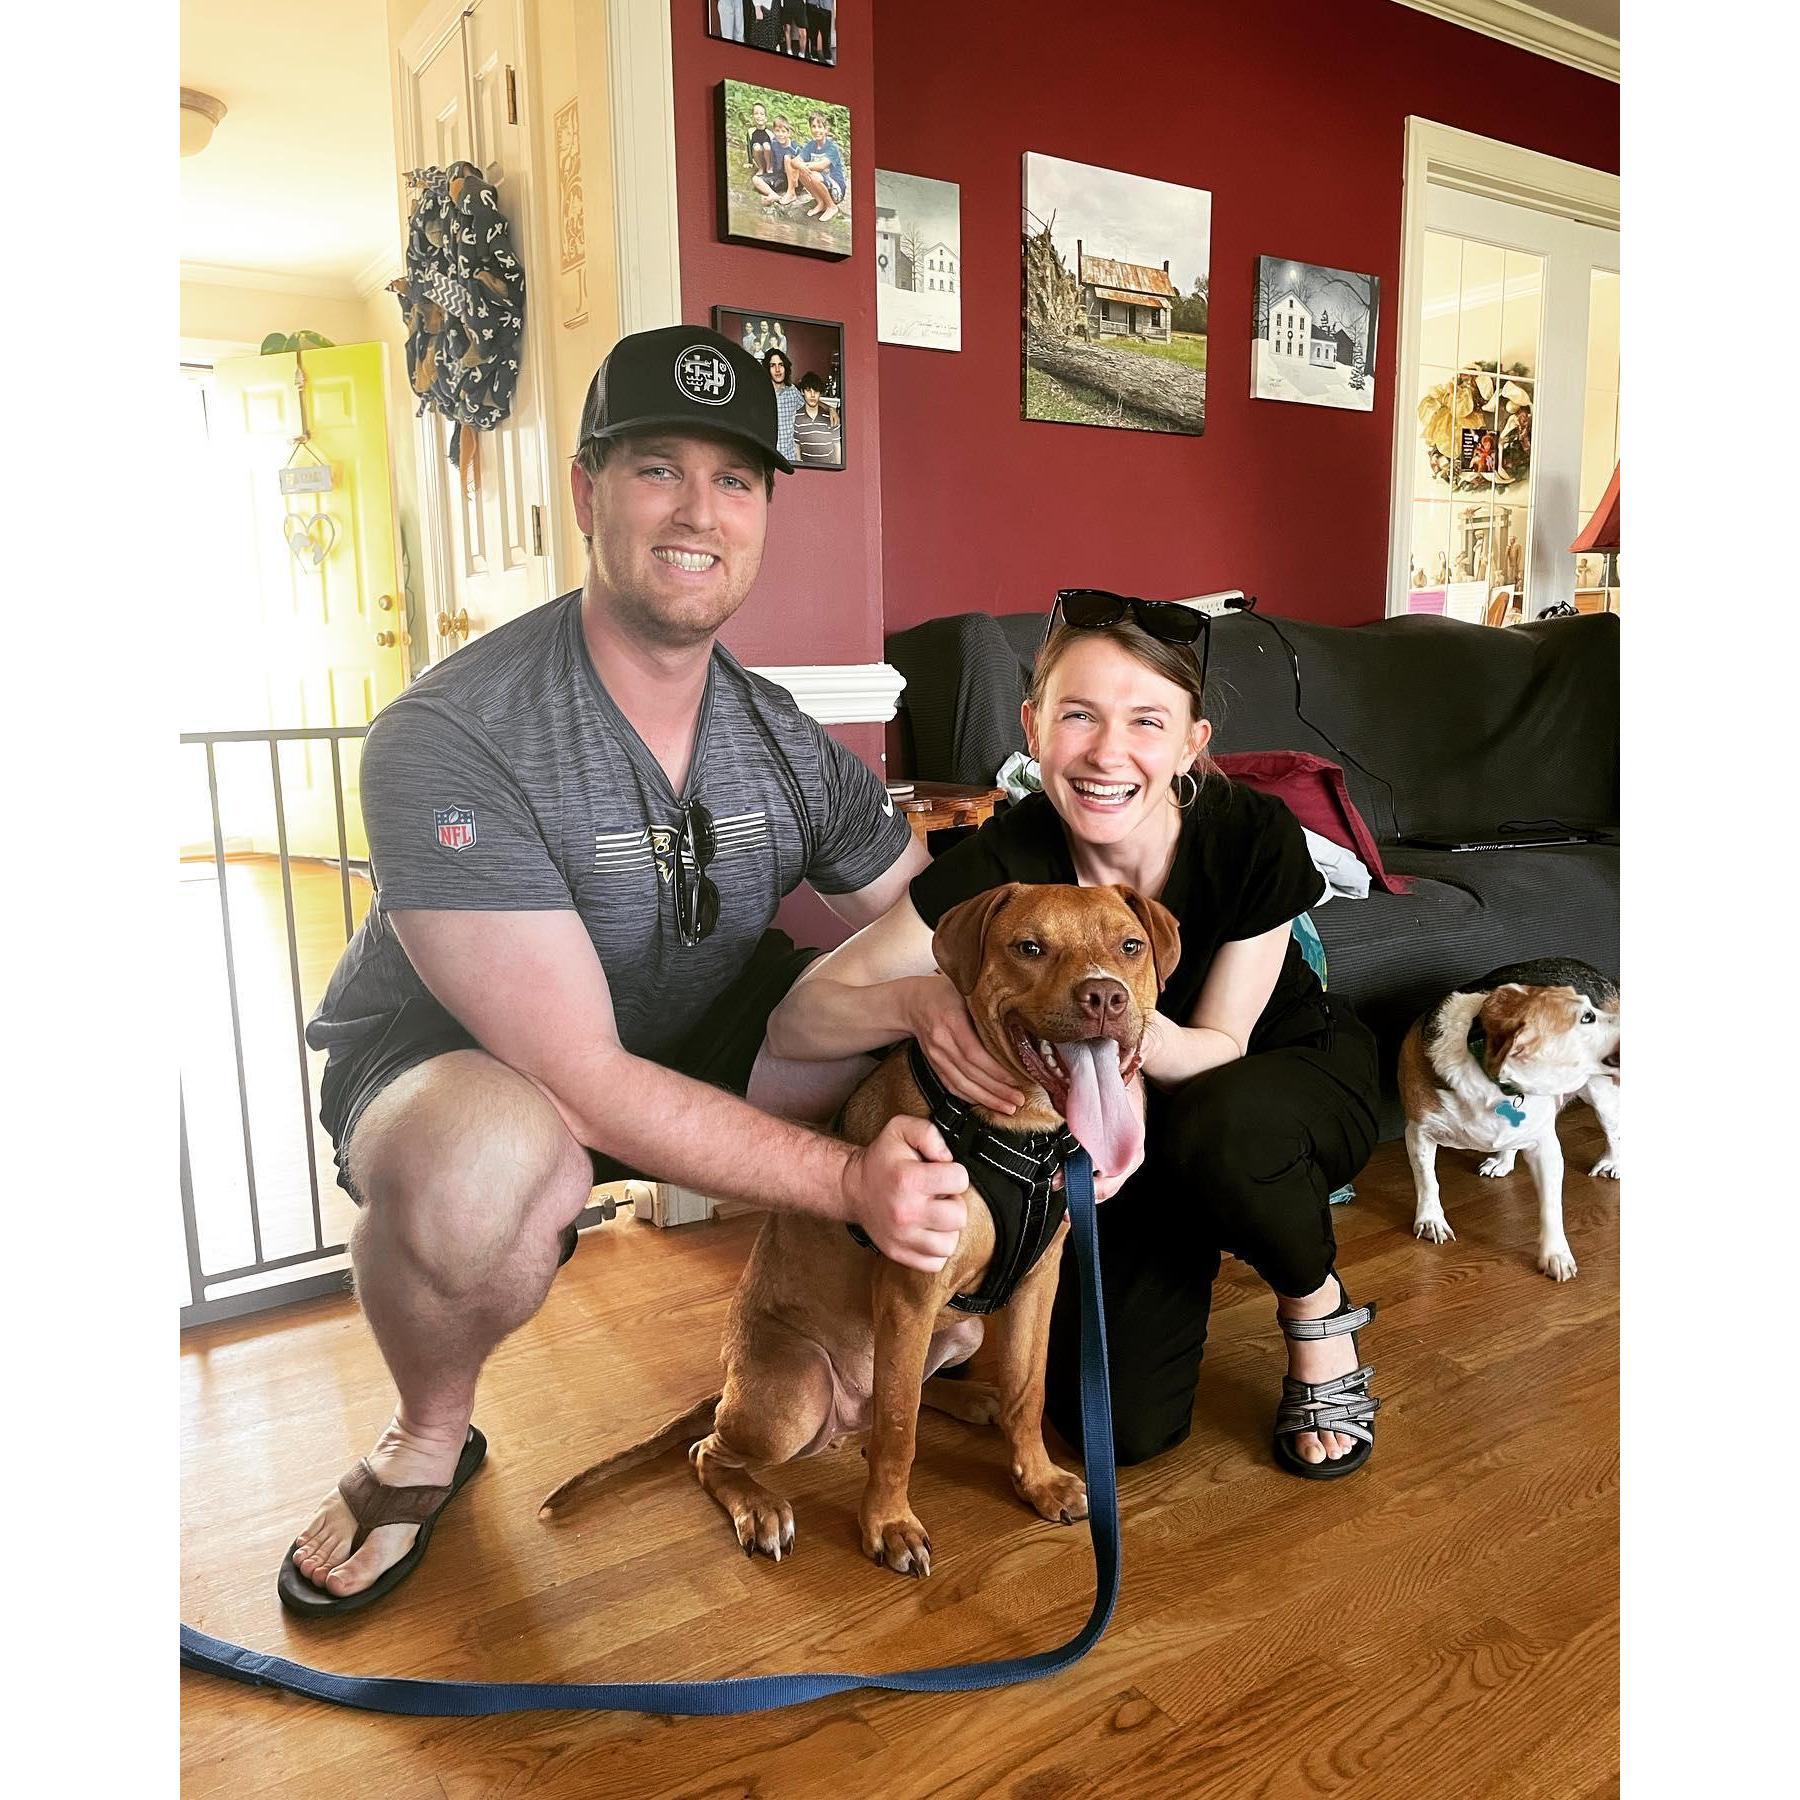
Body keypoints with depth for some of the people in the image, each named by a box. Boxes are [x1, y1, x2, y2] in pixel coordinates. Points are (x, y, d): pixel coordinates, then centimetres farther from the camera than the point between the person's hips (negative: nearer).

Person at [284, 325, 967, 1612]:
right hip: (450, 1061, -4)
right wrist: (848, 1180, -35)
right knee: (488, 1167, -40)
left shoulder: (790, 744, -10)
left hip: (695, 1048, 5)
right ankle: (431, 1438, -4)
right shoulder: (451, 739, -29)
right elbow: (582, 1082, -32)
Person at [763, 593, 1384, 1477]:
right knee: (1122, 1422, -9)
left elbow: (1222, 1045, -20)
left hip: (1296, 1076, -1)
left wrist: (1140, 1032, -44)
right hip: (1136, 1129, 1)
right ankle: (1186, 1249, 22)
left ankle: (1318, 1309, -4)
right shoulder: (1004, 864, -28)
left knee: (1221, 1122, -38)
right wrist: (915, 1002, -52)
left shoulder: (1255, 838, -28)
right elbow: (793, 1018, -29)